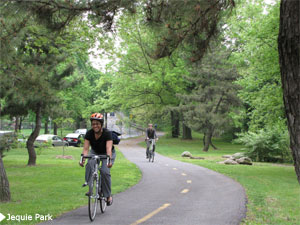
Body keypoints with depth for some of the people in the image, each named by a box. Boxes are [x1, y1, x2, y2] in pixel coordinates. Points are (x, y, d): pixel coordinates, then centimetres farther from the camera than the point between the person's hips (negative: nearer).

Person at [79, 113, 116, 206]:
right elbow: (86, 148, -28)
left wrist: (109, 160, -55)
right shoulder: (89, 133, -20)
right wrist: (83, 159, -46)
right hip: (95, 152, 3)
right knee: (90, 164, -29)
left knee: (105, 171, -22)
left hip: (107, 154, -3)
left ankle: (108, 196, -8)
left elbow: (109, 148, -40)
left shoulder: (107, 133, -29)